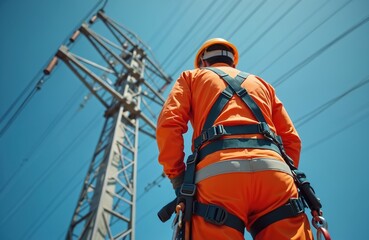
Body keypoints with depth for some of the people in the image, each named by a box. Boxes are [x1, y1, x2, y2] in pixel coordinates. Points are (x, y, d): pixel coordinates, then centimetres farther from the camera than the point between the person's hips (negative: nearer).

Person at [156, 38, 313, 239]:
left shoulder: (191, 77, 27)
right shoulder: (261, 83, 35)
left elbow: (168, 124, 8)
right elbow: (291, 138, 25)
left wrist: (176, 175, 10)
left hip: (218, 172, -3)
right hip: (273, 170, 3)